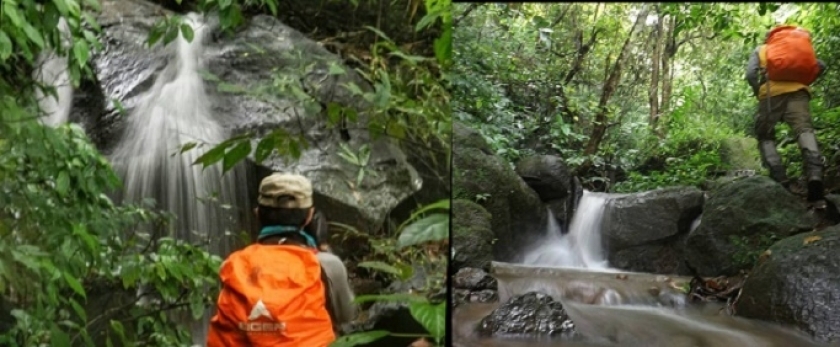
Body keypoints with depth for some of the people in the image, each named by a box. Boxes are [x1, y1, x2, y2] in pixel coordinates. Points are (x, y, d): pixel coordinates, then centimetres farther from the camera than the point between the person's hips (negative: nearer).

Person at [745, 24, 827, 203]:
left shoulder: (760, 50, 25)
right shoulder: (801, 47, 34)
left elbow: (751, 74, 5)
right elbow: (820, 66, 17)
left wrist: (758, 93, 18)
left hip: (772, 92, -1)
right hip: (798, 91, 2)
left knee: (765, 137, 7)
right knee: (804, 129, -15)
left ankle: (780, 180, -15)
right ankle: (815, 174, -42)